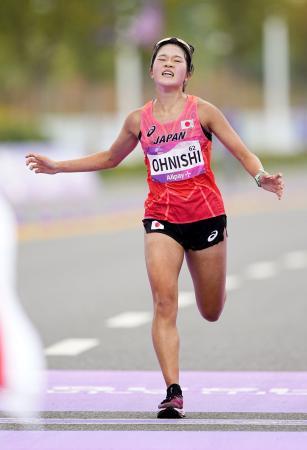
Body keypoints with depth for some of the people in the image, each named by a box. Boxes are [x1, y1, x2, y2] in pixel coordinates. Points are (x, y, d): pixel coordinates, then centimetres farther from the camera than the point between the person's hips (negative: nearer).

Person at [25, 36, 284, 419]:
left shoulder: (202, 111, -3)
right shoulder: (138, 120, 4)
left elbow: (240, 151, -1)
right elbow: (110, 158, 21)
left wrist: (261, 177, -22)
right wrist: (56, 166, 18)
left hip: (206, 215, -1)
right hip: (161, 218, 1)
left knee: (211, 313, 11)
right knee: (164, 302, -19)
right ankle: (173, 394, -19)